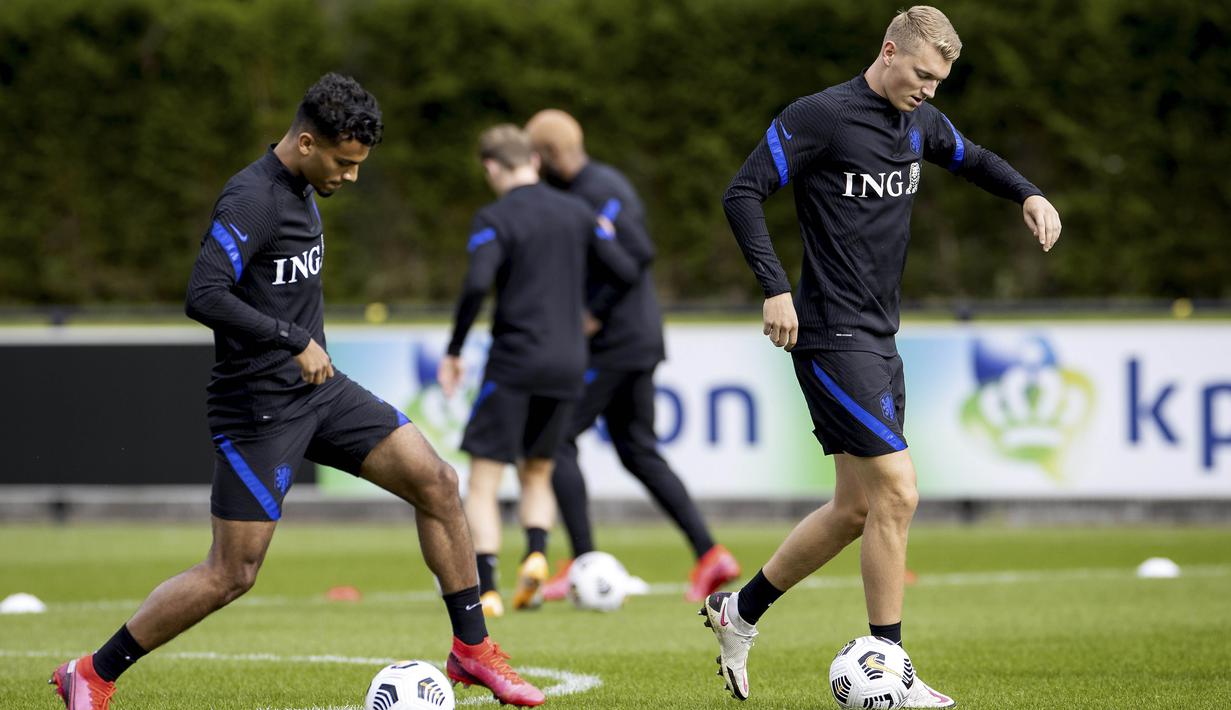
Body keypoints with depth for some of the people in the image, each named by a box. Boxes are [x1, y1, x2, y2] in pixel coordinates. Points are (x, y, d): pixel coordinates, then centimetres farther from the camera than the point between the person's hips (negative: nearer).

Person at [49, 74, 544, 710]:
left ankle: (471, 649, 10)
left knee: (437, 483, 0)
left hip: (320, 391, 9)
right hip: (259, 411, -9)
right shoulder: (251, 200, -19)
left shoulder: (300, 190, 10)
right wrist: (295, 342, -29)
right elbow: (203, 296, -31)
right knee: (231, 574, -6)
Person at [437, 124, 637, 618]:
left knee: (483, 481, 1)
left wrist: (453, 352, -12)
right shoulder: (576, 213, 8)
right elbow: (625, 272, 10)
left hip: (514, 361, -5)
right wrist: (606, 237, 31)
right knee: (536, 473, 20)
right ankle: (536, 555, -7)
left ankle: (485, 590, -11)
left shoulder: (495, 219, -8)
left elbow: (477, 283, -22)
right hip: (568, 364, 5)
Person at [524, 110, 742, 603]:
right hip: (640, 340, 10)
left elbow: (638, 251, -25)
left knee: (557, 438, -4)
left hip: (612, 341, -10)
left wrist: (597, 313, -21)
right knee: (638, 452, 12)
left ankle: (583, 563, -5)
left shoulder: (594, 193, -15)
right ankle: (709, 554, 4)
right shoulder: (608, 183, 16)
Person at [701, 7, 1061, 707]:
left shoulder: (921, 121, 11)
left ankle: (740, 611, 27)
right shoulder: (821, 117, -13)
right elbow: (743, 193, -14)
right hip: (834, 338, -9)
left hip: (879, 339, 9)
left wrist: (1029, 194, 13)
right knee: (897, 493, -12)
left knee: (857, 507, 11)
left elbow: (970, 157, 31)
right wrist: (777, 288, -21)